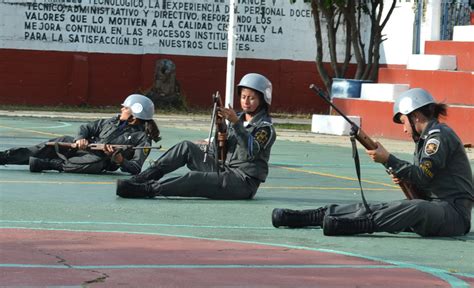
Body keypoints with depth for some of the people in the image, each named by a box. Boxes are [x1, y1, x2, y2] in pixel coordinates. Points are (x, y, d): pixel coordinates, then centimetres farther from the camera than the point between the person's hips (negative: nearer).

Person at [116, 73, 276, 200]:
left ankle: (147, 189, -35)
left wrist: (236, 124, -33)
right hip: (225, 171, 7)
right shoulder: (238, 118, 17)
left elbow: (251, 152, -25)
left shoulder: (265, 127, -5)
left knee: (194, 178, -31)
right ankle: (145, 177, -13)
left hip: (244, 182, -7)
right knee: (187, 147, -7)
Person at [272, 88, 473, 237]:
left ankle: (353, 225, -57)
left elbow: (423, 176, -19)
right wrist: (402, 177, -1)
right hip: (432, 207, 9)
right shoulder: (426, 139, 20)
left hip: (453, 211, -9)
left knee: (415, 209, -41)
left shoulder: (440, 136, -9)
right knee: (370, 209, -3)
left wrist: (388, 160, -15)